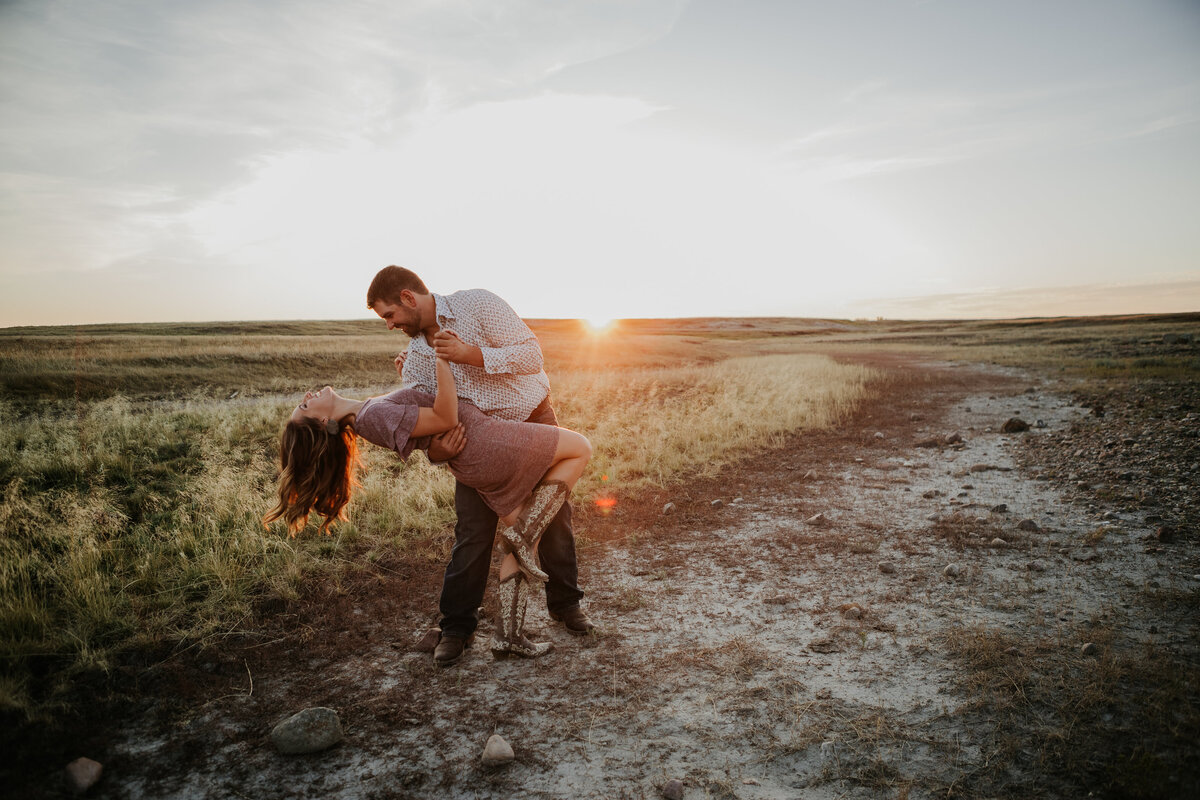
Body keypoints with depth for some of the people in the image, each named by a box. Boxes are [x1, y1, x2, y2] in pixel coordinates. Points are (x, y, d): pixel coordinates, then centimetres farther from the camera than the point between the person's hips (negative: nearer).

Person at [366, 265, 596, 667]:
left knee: (555, 518, 6)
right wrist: (434, 450, -26)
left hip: (534, 421, -3)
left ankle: (565, 604, 27)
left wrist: (469, 354, -31)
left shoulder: (476, 304, -16)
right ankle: (456, 626, 14)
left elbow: (532, 356, -22)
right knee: (472, 532, -2)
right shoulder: (415, 354, -1)